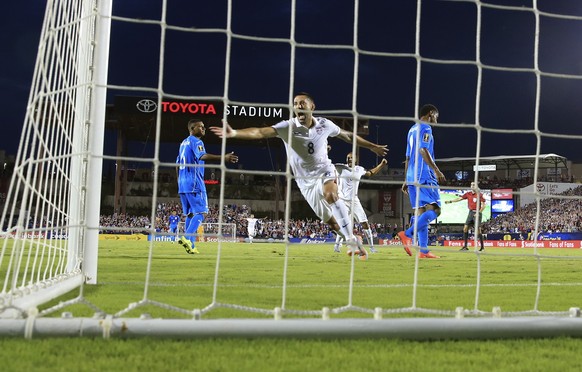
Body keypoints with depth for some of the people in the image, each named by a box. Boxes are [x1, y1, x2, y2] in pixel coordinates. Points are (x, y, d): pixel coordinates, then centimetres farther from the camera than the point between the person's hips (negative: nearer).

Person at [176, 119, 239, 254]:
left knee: (190, 214, 12)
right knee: (200, 212, -8)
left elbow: (177, 165, 24)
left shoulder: (183, 143, 19)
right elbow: (202, 156, -29)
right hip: (195, 184, -9)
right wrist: (223, 158, -42)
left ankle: (190, 246, 9)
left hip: (183, 184, 9)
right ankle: (187, 238, -24)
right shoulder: (196, 142, -8)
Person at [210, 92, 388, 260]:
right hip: (306, 181, 1)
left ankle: (352, 240, -27)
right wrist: (233, 133, -46)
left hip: (325, 171, -1)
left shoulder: (325, 125, -9)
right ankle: (356, 244, 27)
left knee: (331, 195, -34)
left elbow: (348, 135, 9)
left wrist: (372, 146, 17)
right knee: (331, 222, 4)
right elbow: (261, 132, -31)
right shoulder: (288, 127, -17)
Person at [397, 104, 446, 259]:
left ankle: (423, 251, 3)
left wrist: (406, 180, 25)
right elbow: (423, 150, -17)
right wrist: (437, 171, -19)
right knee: (434, 209, -11)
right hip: (424, 176, -9)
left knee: (420, 211, 6)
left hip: (412, 177, 9)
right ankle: (407, 234, -25)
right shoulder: (425, 128, -4)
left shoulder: (412, 129, 23)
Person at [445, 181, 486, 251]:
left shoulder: (480, 194, -5)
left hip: (477, 213, -5)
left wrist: (478, 213, -14)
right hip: (471, 212, 5)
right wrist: (450, 201, -5)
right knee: (465, 228, -3)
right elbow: (459, 198, 5)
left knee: (478, 230, -9)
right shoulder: (468, 194, 8)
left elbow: (483, 205, -6)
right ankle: (465, 246, 0)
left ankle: (482, 246, 1)